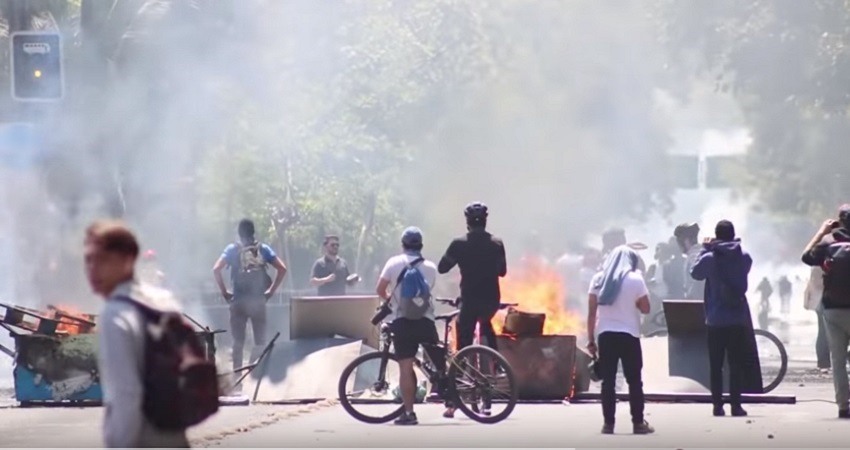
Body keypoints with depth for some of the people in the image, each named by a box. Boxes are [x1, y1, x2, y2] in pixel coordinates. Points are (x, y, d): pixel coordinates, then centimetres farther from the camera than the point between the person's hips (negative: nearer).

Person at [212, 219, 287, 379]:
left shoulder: (232, 249, 2)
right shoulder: (263, 249, 6)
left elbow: (216, 269, -10)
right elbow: (282, 269, -1)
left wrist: (224, 292, -2)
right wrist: (271, 291, 5)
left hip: (238, 301, -1)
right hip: (258, 300, 1)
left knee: (238, 342, 2)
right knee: (260, 341, 9)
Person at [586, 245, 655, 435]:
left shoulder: (599, 279, 4)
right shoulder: (635, 280, -4)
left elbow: (591, 312, 3)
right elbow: (645, 308, 3)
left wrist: (591, 339, 7)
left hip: (606, 335, 2)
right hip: (629, 335, -2)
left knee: (608, 381, 3)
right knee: (634, 381, 6)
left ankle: (608, 423, 0)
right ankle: (638, 423, 5)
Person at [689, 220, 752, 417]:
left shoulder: (710, 258, -10)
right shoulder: (744, 258, -3)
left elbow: (695, 273, 7)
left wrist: (705, 249, 11)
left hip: (716, 320, -1)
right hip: (739, 319, 1)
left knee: (716, 365, 6)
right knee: (737, 364, 4)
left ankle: (718, 405, 3)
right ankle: (736, 405, 0)